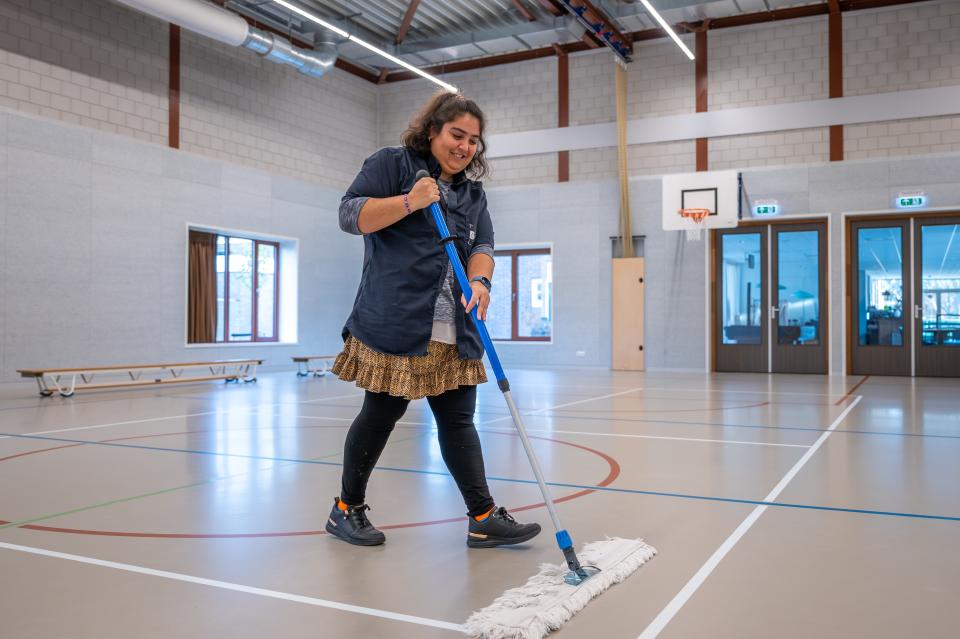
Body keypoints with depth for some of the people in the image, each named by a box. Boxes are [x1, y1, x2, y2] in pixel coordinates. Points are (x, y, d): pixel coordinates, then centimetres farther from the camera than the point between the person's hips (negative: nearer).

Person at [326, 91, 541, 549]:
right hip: (393, 322, -5)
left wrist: (479, 280, -11)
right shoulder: (391, 163, 3)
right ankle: (347, 508, 21)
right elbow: (350, 214, -6)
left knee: (458, 420, 6)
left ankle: (483, 519, 10)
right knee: (382, 413, 3)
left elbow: (483, 244, 10)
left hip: (453, 334, 6)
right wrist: (410, 202, -17)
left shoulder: (472, 192, 20)